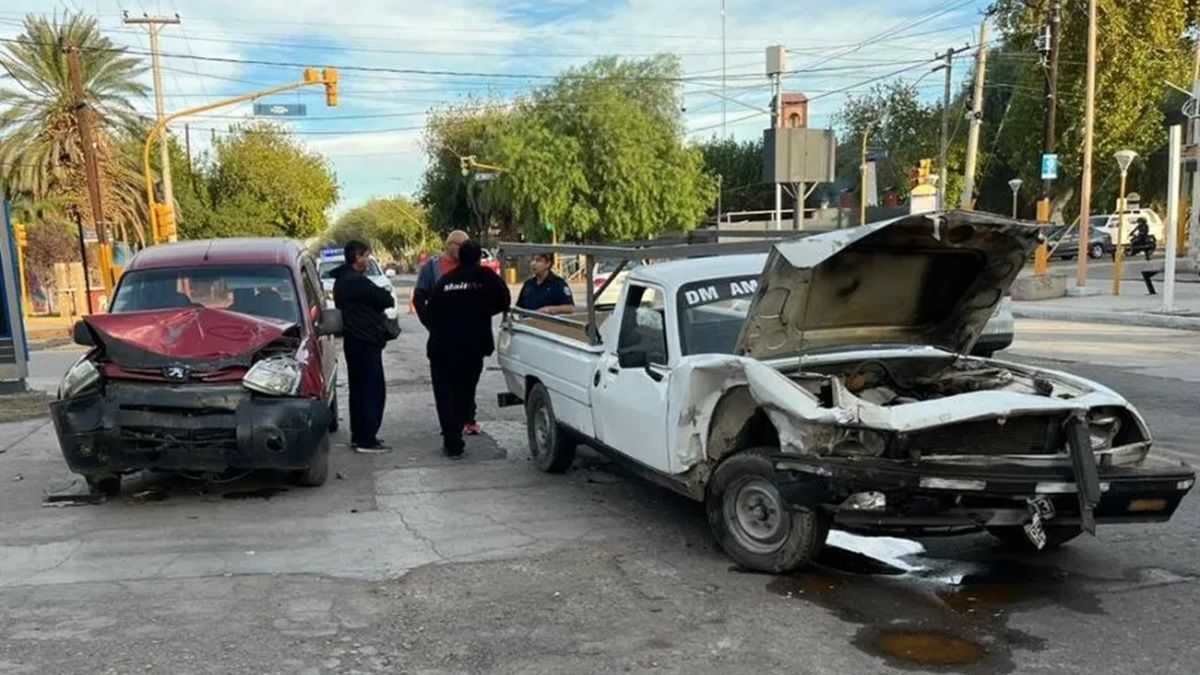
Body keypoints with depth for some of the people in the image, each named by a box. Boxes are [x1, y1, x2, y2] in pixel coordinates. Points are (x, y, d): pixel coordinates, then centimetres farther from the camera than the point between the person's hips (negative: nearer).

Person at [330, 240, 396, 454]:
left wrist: (381, 296, 4)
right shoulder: (357, 282, -19)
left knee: (359, 388, 16)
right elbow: (386, 300, -17)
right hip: (366, 341, -11)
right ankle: (367, 440, -4)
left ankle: (358, 435, 23)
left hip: (353, 340, 11)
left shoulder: (341, 281, 14)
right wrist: (388, 296, 6)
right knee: (373, 390, -6)